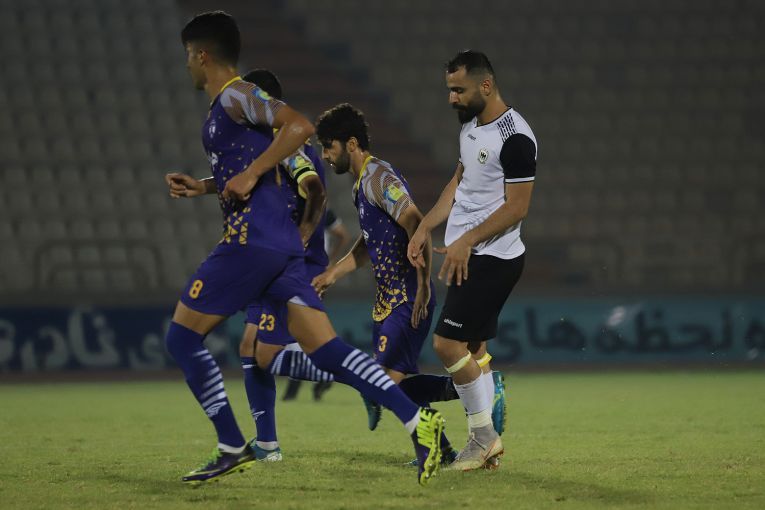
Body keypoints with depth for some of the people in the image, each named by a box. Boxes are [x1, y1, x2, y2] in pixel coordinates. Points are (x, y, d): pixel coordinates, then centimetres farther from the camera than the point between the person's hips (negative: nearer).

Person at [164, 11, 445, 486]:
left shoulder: (235, 96, -7)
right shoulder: (225, 107, 22)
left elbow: (299, 125, -22)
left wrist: (250, 175, -19)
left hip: (252, 240, -10)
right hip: (281, 244, 10)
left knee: (182, 336, 0)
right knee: (324, 349, 0)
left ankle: (233, 448, 1)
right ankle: (417, 419, -13)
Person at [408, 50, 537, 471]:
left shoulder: (515, 138, -18)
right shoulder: (470, 125, 12)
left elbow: (517, 207, -19)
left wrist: (468, 240, -20)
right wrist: (424, 228, 17)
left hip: (493, 258, -9)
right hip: (467, 258, 9)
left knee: (448, 344, -13)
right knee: (472, 351, 9)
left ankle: (484, 437, -2)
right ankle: (485, 445, 13)